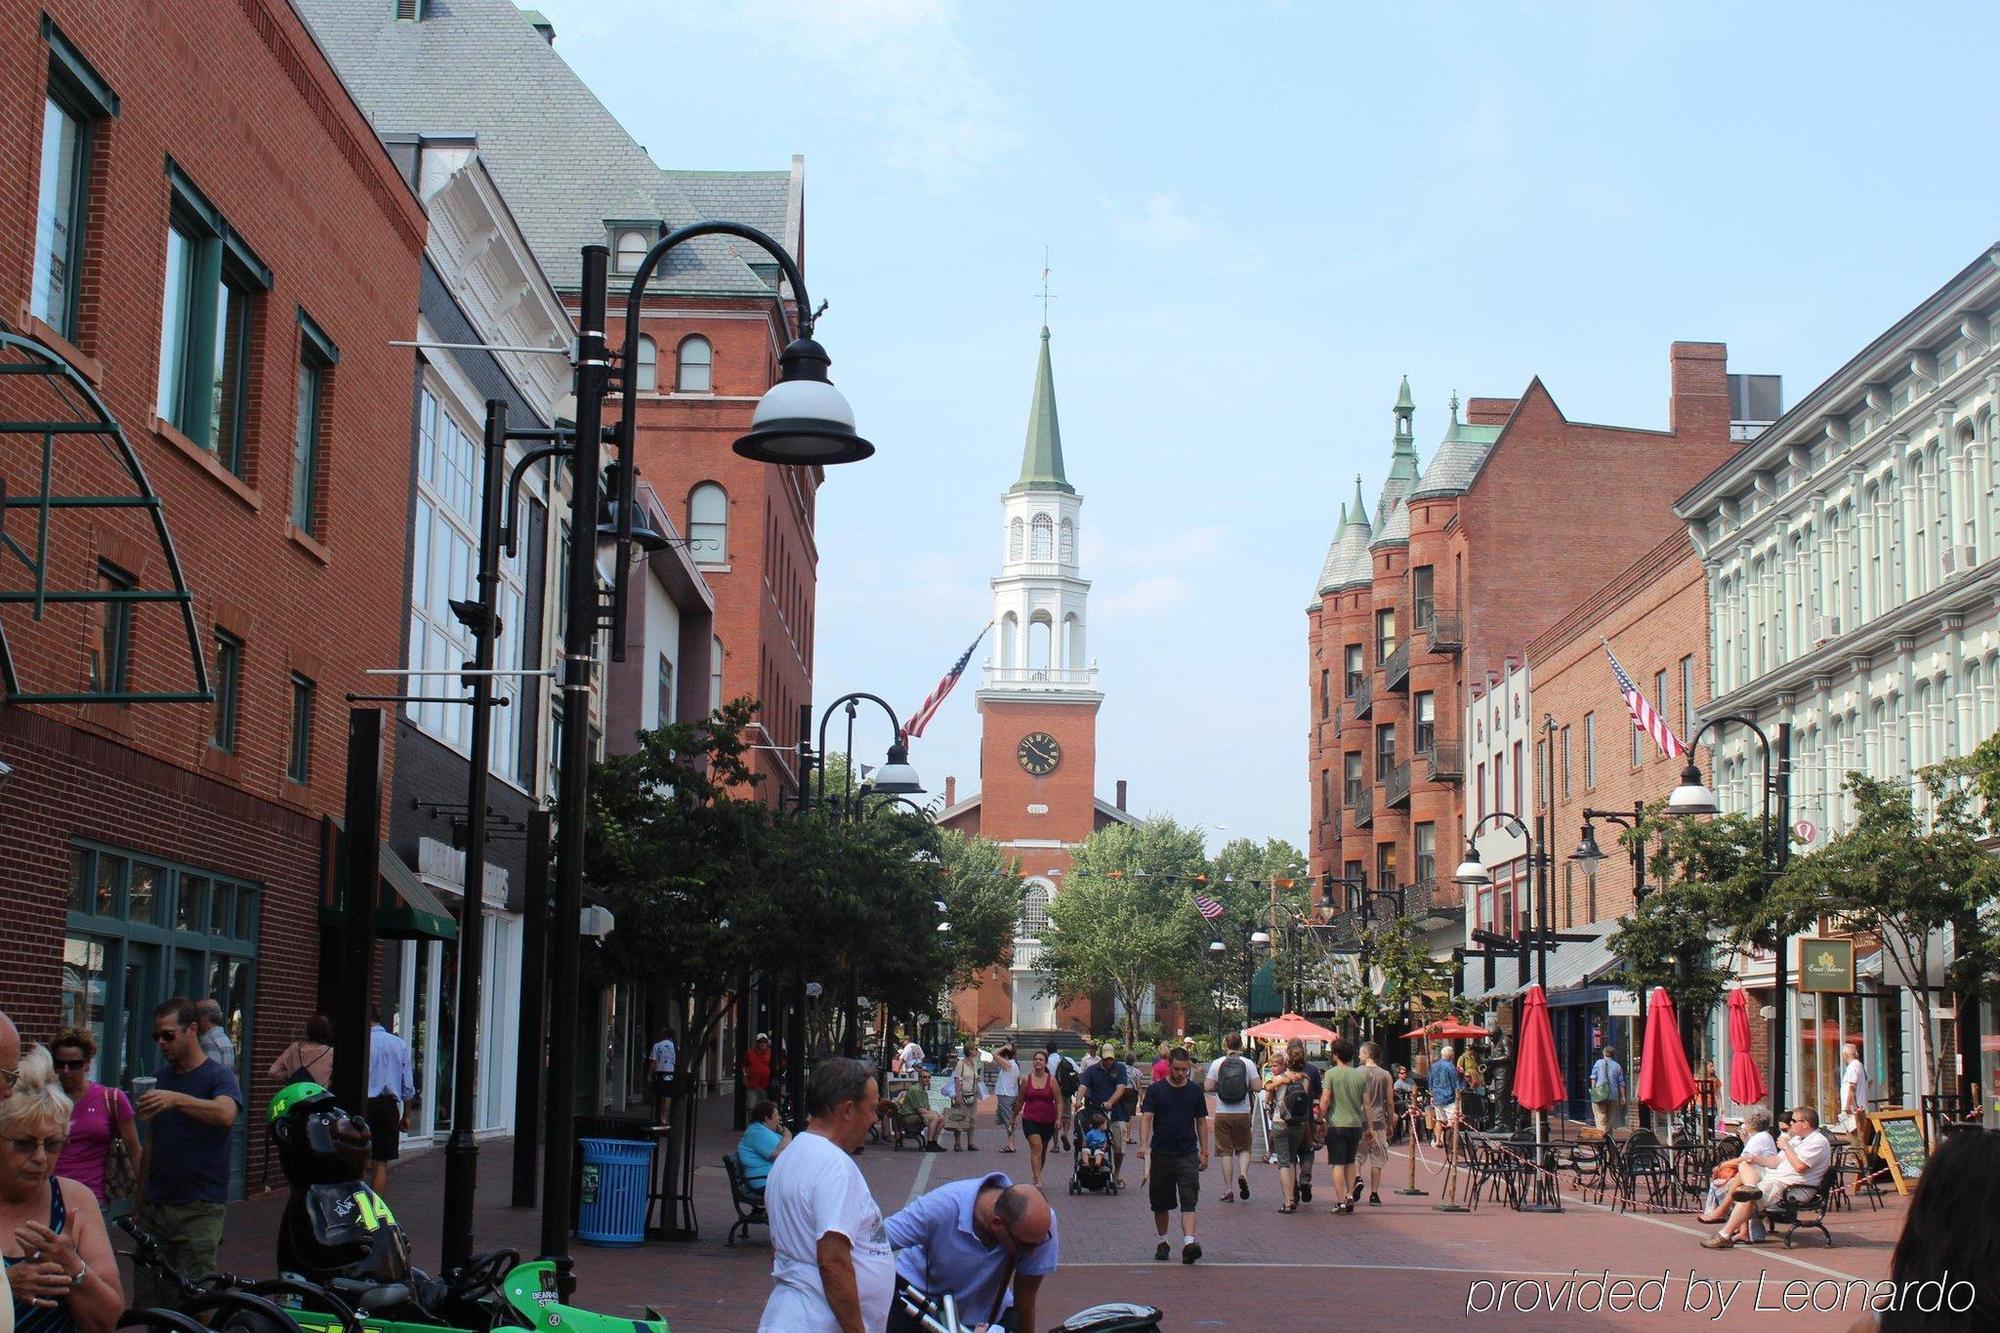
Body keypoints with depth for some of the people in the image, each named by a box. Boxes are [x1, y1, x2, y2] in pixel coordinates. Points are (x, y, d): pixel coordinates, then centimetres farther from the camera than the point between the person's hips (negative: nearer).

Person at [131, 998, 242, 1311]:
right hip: (155, 1205, 6)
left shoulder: (218, 1077, -4)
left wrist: (176, 1099, -38)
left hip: (200, 1209, -6)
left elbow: (226, 1114, -26)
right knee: (146, 1302, 3)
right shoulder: (159, 1077, 15)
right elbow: (151, 1144, 19)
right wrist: (138, 1202, 15)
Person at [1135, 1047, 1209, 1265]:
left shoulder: (1195, 1091, 6)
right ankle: (1162, 1243, 25)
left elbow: (1201, 1122, 12)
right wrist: (1144, 1144, -22)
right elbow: (1146, 1117, -6)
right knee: (1161, 1203, 10)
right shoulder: (1156, 1090, 0)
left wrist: (1204, 1152, 9)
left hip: (1188, 1155, 0)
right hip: (1161, 1154, 0)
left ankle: (1189, 1243, -24)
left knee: (1189, 1201, -13)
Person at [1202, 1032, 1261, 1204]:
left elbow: (1208, 1087, -4)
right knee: (1244, 1148, 15)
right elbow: (1258, 1087, -6)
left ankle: (1228, 1191, 6)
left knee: (1226, 1151, 6)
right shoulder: (1248, 1063, -4)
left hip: (1222, 1114, 0)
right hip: (1242, 1113, 0)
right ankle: (1243, 1174, -12)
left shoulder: (1217, 1063, -3)